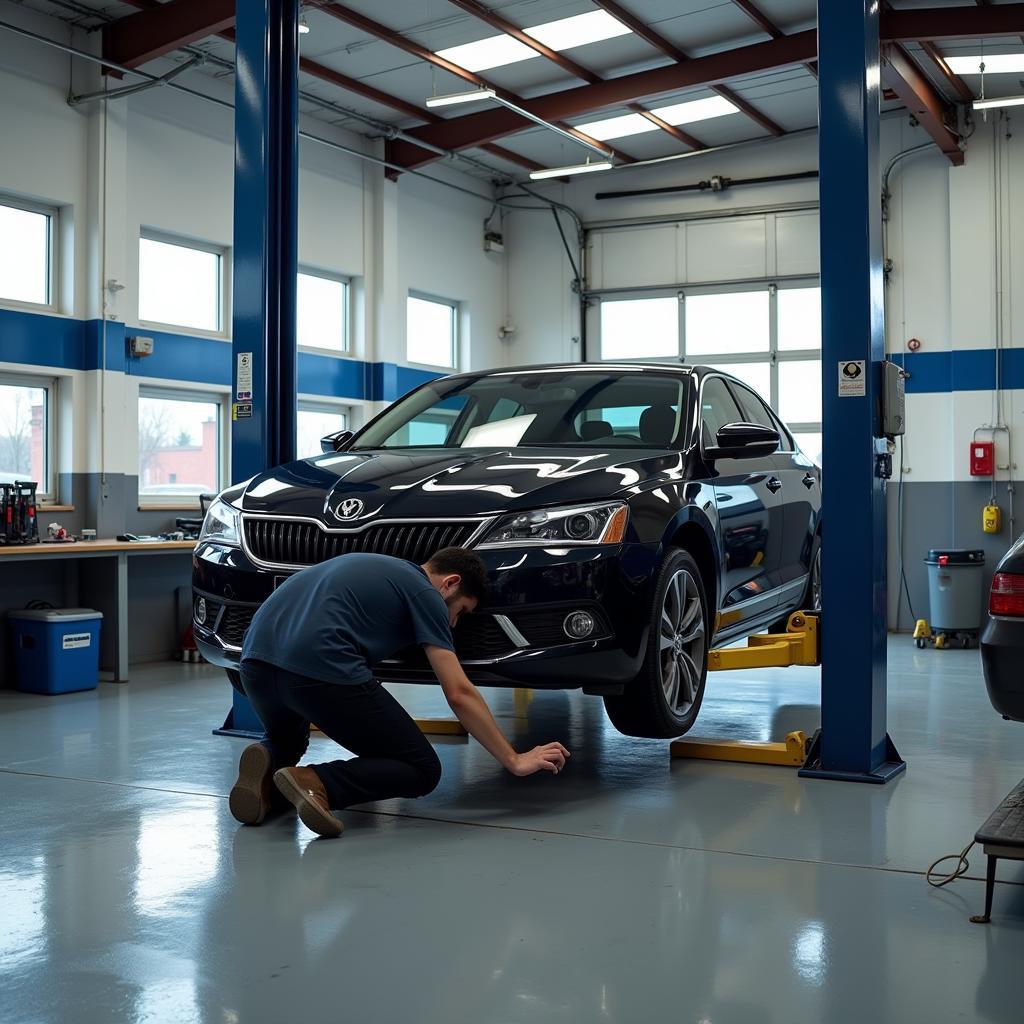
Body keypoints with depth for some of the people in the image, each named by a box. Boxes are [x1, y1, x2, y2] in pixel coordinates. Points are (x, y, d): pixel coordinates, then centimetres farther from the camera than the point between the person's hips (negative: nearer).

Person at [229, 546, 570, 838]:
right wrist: (514, 760, 11)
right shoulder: (424, 593, 10)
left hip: (256, 659, 8)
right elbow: (459, 694, 4)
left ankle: (267, 766, 4)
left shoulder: (379, 568, 33)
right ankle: (317, 784, -14)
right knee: (422, 770, 8)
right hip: (321, 669, -8)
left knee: (286, 743, 39)